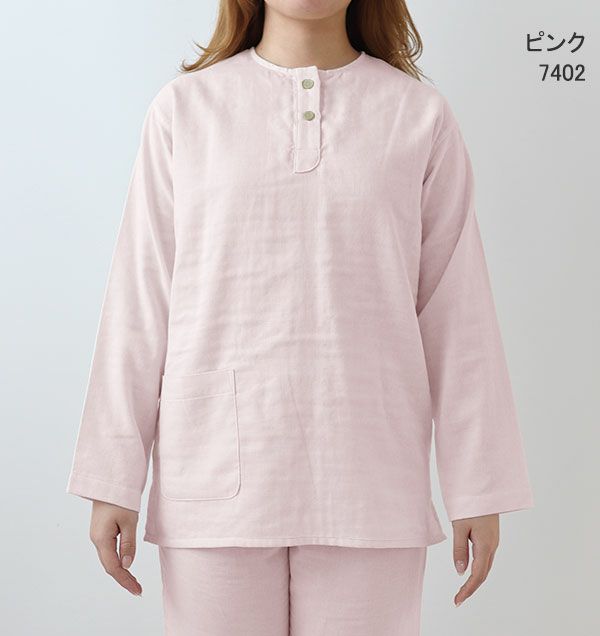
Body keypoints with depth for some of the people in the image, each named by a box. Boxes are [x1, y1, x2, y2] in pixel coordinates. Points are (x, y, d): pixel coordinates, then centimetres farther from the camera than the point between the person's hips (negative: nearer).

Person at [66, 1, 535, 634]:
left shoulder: (419, 114, 5)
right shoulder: (183, 108, 5)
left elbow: (457, 315, 3)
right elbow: (139, 306, 4)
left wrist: (479, 489, 2)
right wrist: (113, 480, 2)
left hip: (369, 480, 0)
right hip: (217, 481, 0)